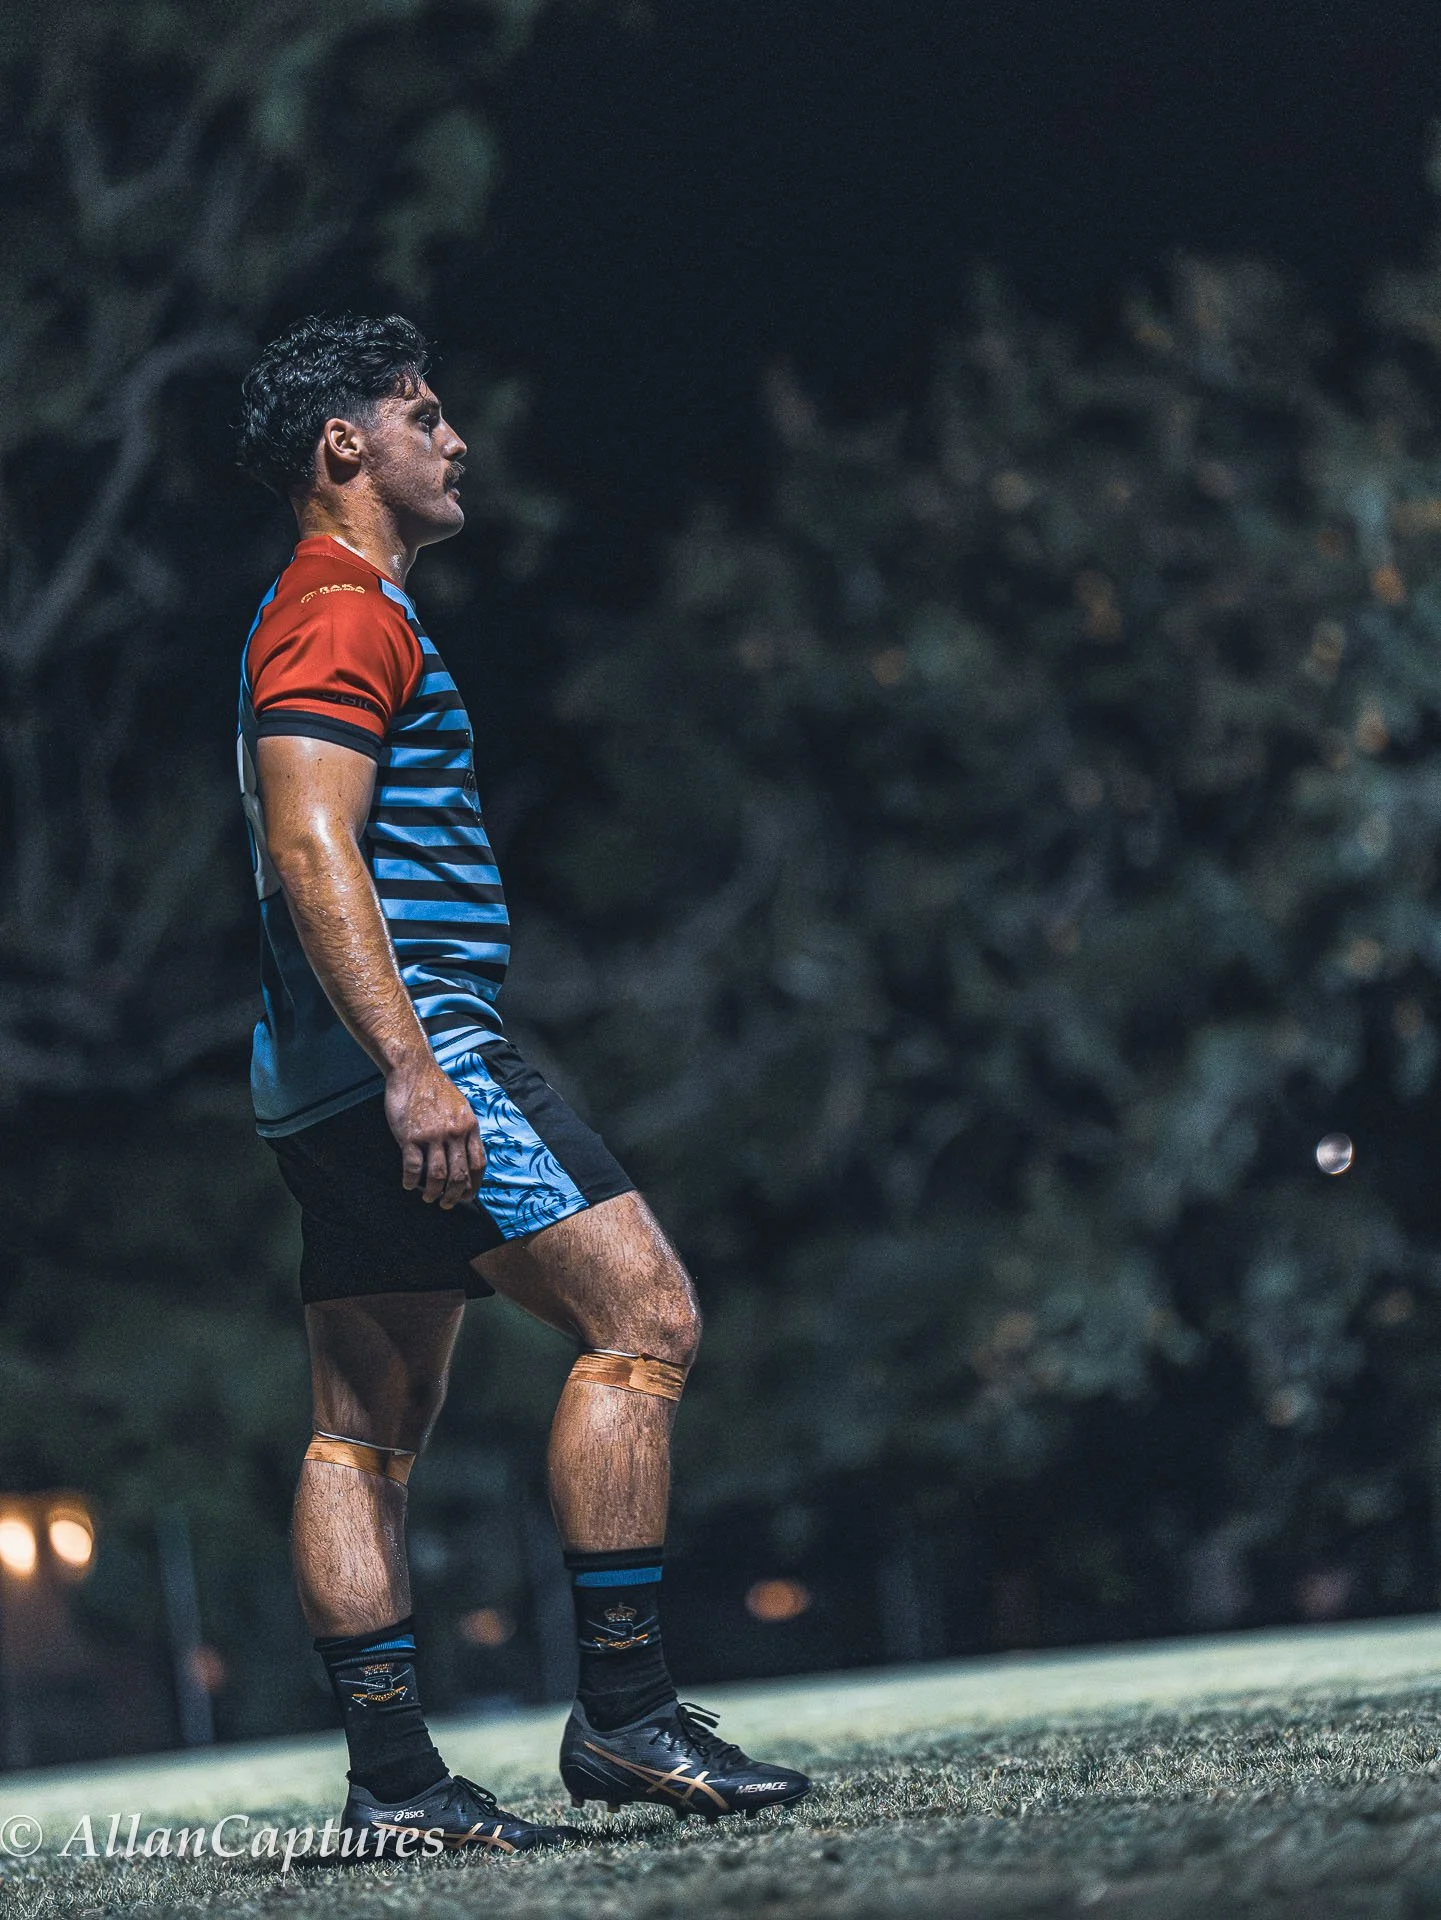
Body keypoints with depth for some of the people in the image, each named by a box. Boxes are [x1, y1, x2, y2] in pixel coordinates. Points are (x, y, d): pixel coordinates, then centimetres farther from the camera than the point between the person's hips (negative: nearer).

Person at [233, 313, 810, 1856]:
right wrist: (412, 1067, -27)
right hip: (412, 1051, -11)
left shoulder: (324, 615, 25)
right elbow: (312, 849, -20)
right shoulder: (348, 612, -8)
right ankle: (622, 1711, -13)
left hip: (337, 1091, 11)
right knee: (643, 1318, -13)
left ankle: (392, 1780, 5)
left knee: (366, 1427, 6)